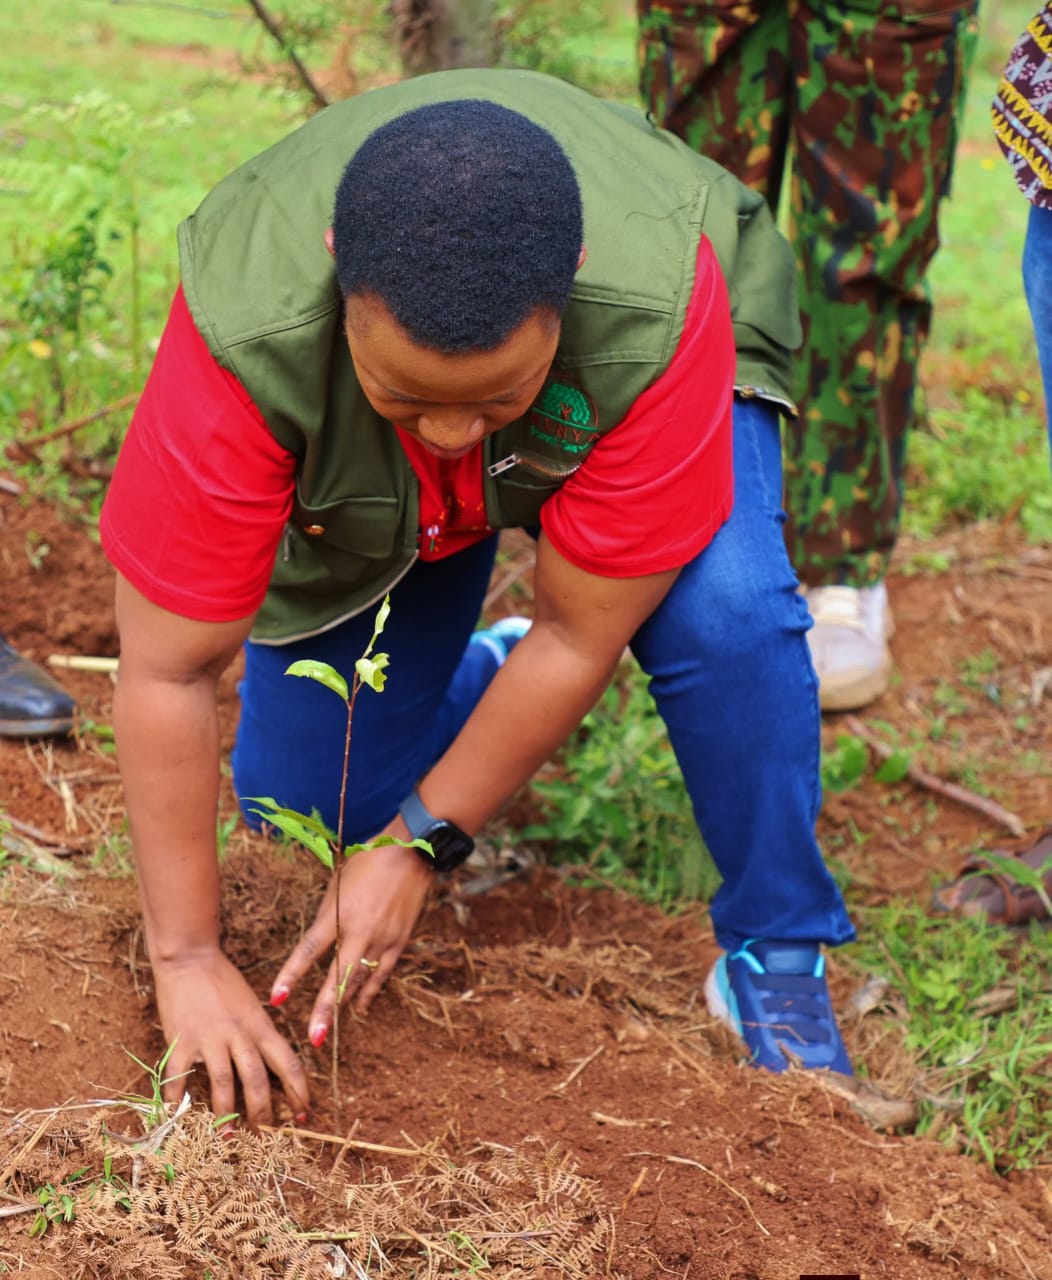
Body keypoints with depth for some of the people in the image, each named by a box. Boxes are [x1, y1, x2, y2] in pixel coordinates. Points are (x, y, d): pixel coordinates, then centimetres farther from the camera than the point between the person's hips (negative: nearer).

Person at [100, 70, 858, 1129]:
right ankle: (479, 686, 29)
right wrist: (186, 960, -30)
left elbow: (581, 633, -32)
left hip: (598, 408, -1)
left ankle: (774, 958, -8)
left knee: (726, 618, -31)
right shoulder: (246, 336, -43)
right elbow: (165, 674, -34)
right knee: (299, 805, -2)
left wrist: (421, 842, -28)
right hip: (354, 483, 2)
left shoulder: (658, 314, -44)